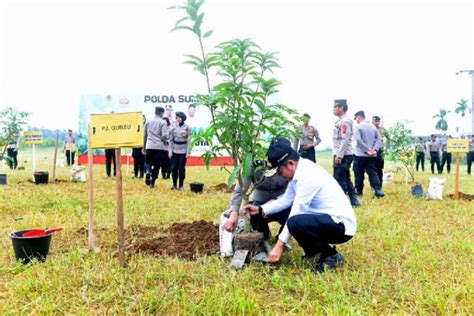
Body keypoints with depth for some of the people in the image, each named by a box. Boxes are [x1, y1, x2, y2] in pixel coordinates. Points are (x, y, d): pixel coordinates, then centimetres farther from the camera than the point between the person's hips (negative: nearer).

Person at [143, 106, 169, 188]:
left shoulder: (148, 122, 8)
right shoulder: (163, 122, -4)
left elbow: (145, 136, 12)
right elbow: (164, 136, -12)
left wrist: (144, 147, 21)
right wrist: (165, 139, 11)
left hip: (149, 146, 3)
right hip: (159, 147, -3)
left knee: (148, 162, 16)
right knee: (157, 165, 7)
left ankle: (147, 171, -16)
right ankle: (152, 183, 7)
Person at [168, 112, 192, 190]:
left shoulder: (187, 128, -2)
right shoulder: (174, 127, 5)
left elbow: (189, 141, -4)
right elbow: (171, 139, 7)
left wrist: (188, 152, -9)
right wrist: (170, 150, 0)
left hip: (183, 151, -2)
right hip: (175, 151, 2)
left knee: (181, 168, 1)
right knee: (174, 168, 1)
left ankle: (181, 185, 11)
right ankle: (174, 184, 15)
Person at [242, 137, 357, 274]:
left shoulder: (308, 175, -24)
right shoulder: (300, 171, 4)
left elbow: (297, 211, -22)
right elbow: (286, 200, 13)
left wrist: (280, 245, -16)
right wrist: (260, 210, 4)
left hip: (342, 225, -10)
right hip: (326, 220, 10)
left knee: (295, 222, -31)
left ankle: (330, 256, -8)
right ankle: (315, 250, 14)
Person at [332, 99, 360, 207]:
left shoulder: (345, 121, -13)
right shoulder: (340, 121, 18)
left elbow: (345, 140, -20)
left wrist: (339, 155, -23)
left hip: (343, 156, -10)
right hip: (341, 155, 10)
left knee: (339, 180, -6)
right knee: (345, 179, 15)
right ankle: (354, 201, 21)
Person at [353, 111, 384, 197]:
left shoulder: (357, 127, -7)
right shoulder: (373, 127, 12)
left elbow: (358, 140, -20)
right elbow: (378, 139, 4)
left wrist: (367, 149, -17)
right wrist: (375, 149, -7)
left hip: (360, 155, -5)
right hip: (371, 155, 5)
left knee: (359, 174, 6)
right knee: (373, 173, 5)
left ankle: (359, 191, 13)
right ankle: (378, 190, -9)